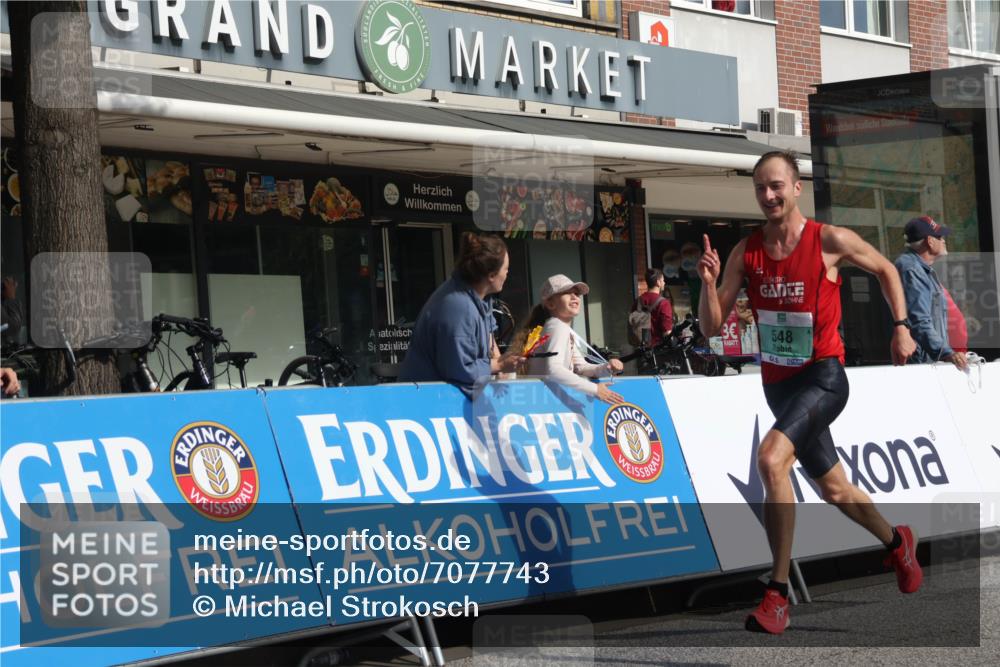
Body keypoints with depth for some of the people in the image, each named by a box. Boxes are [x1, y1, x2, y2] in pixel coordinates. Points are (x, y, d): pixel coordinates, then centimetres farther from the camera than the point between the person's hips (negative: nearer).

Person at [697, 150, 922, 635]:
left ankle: (778, 592, -24)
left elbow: (885, 269, 8)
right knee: (834, 490, 20)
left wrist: (901, 327, 0)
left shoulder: (830, 241, -11)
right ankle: (897, 543, 49)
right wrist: (709, 283, -19)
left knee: (771, 459, -30)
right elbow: (711, 327, -2)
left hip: (823, 376, -6)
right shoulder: (745, 253, -1)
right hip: (777, 382, 6)